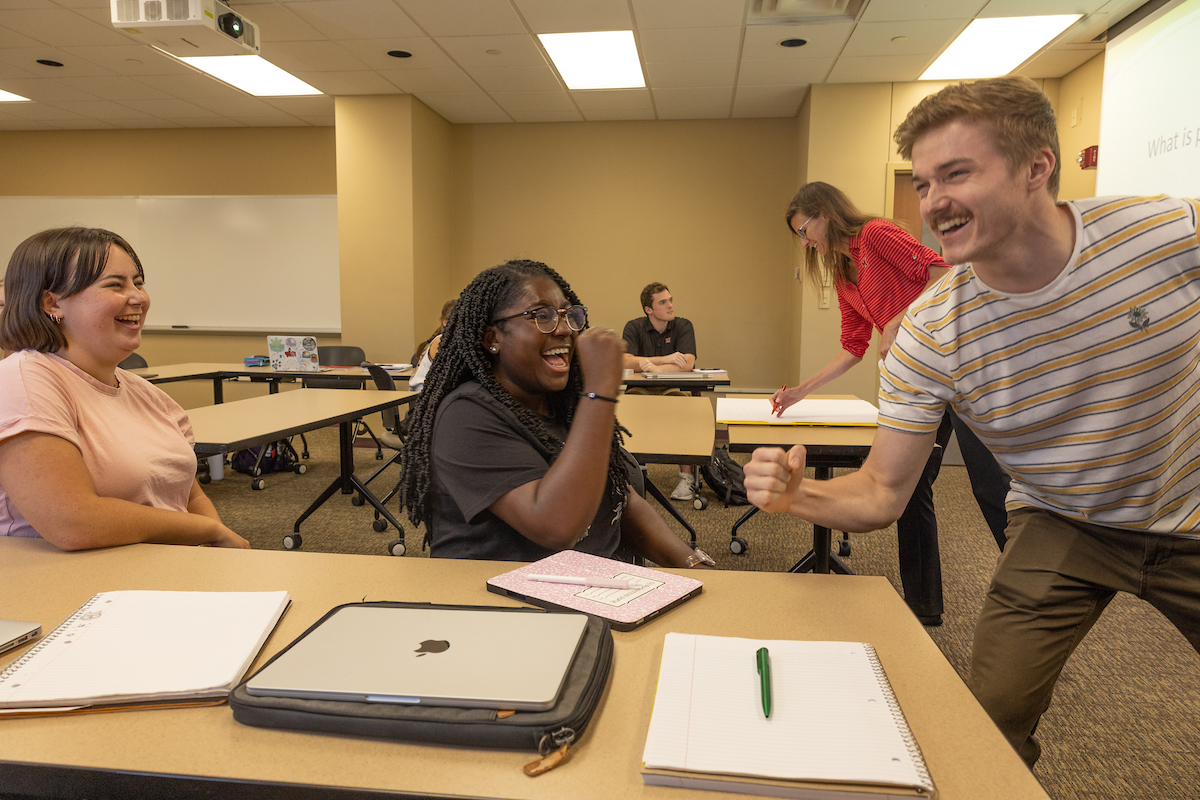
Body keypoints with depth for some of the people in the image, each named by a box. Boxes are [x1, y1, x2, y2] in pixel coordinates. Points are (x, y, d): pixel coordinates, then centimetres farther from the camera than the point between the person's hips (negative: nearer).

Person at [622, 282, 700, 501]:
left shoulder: (683, 326, 1)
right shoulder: (634, 327, 2)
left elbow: (687, 364, -15)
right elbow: (626, 362, -15)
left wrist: (655, 367, -26)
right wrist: (666, 359, -20)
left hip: (673, 390, 0)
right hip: (641, 391, 1)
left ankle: (687, 476, -25)